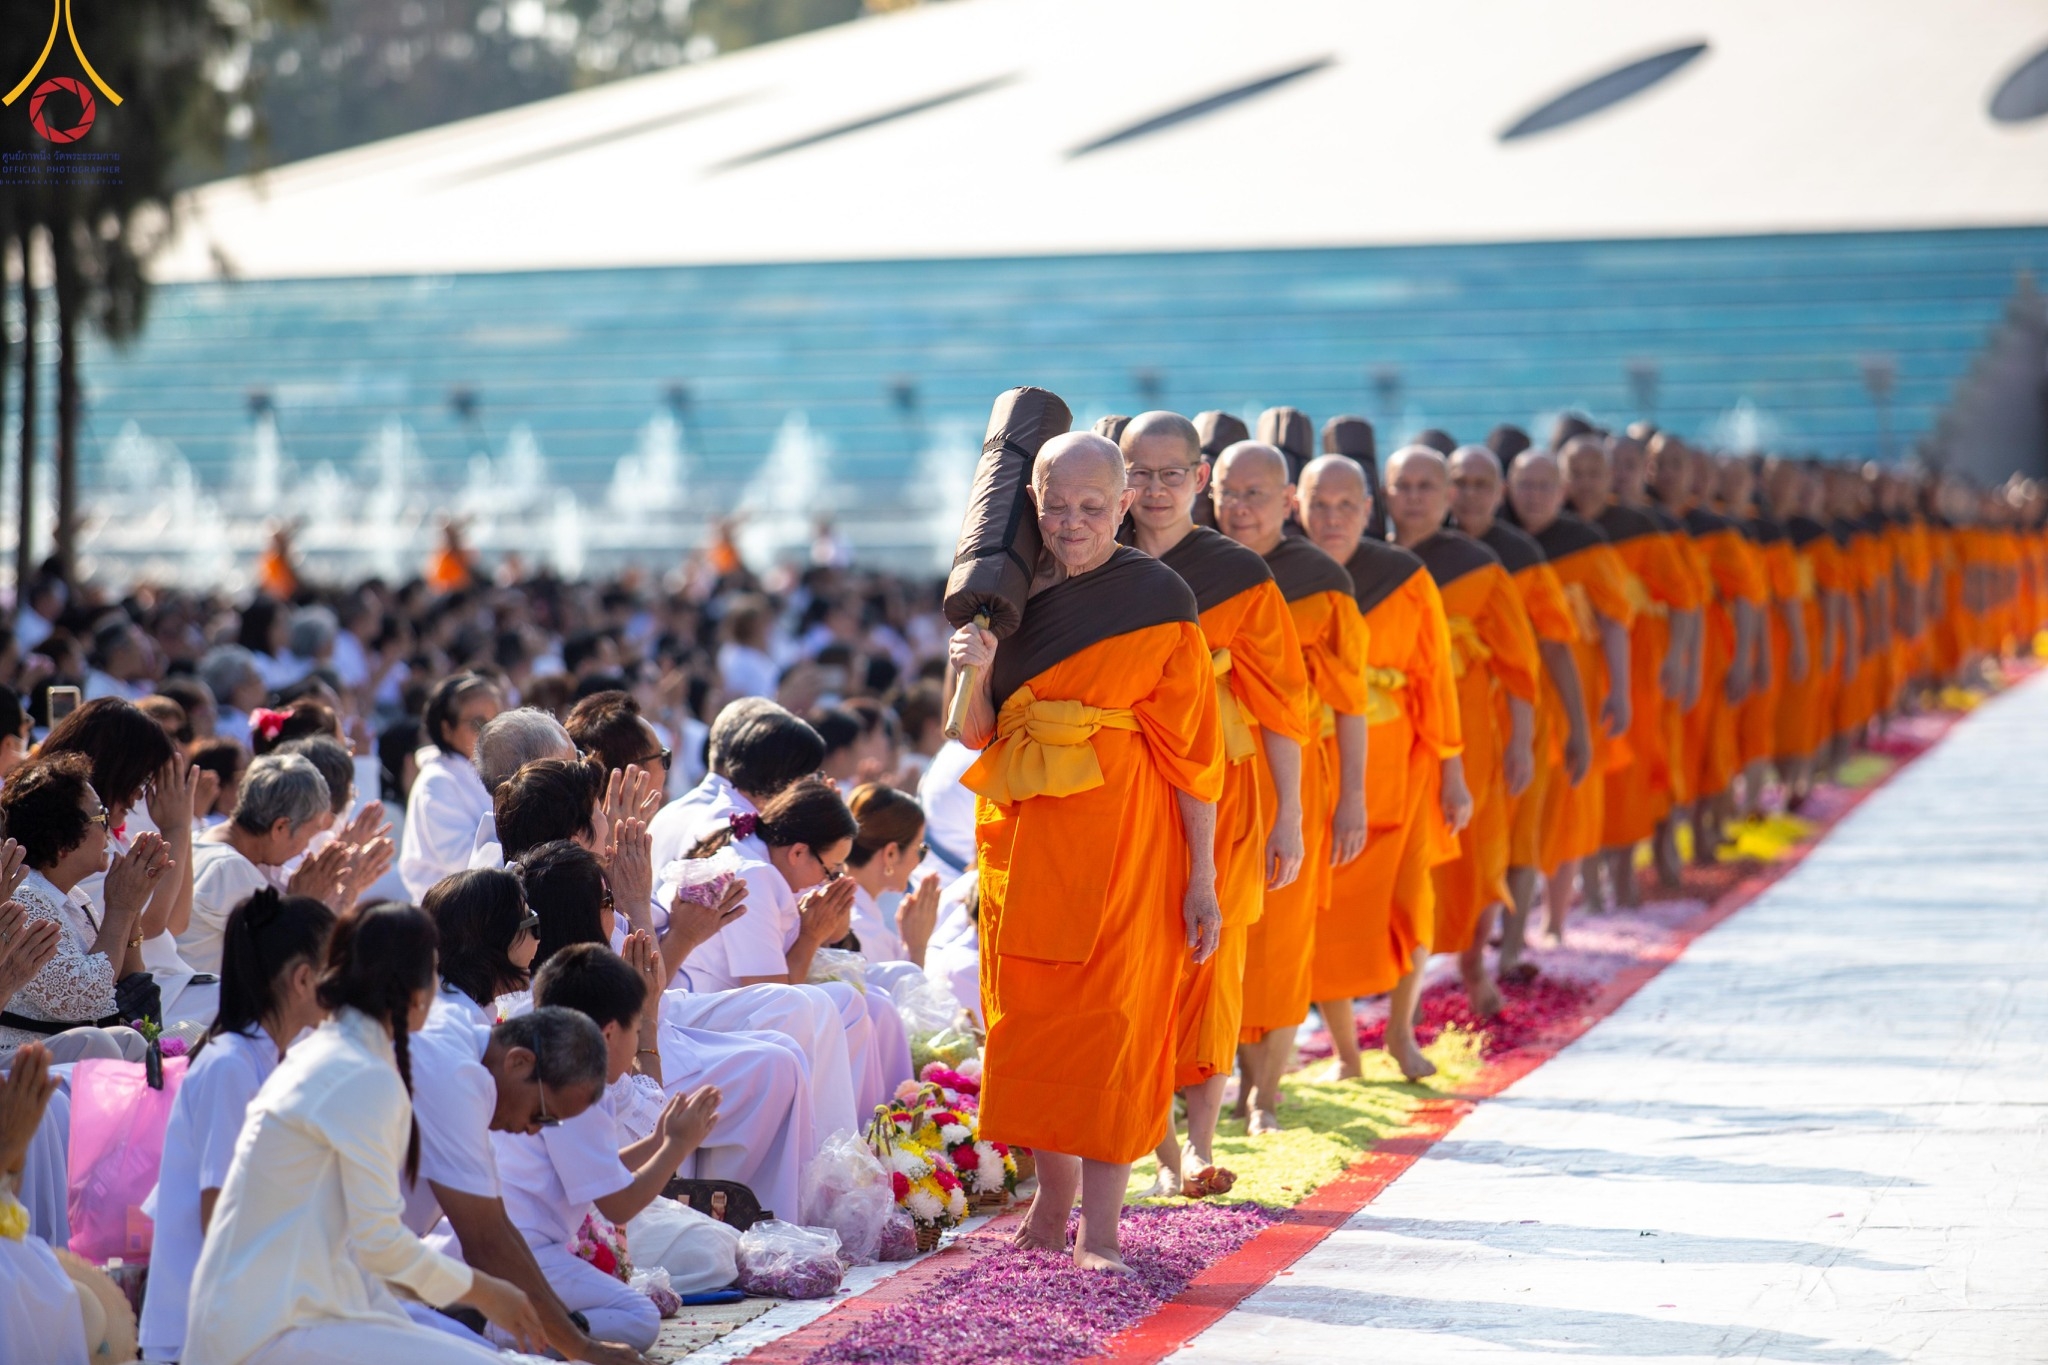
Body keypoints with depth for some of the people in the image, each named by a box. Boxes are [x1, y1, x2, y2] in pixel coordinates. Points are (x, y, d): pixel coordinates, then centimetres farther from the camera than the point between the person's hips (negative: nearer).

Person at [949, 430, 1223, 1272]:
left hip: (1122, 839, -5)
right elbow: (977, 734, 8)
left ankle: (1098, 1235, -6)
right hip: (1023, 837, 5)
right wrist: (977, 672, -14)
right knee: (1031, 1019, 8)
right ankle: (1053, 1202, 22)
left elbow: (1189, 746, -6)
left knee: (1109, 1021, -7)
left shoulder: (1158, 601, -4)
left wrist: (1202, 878, -9)